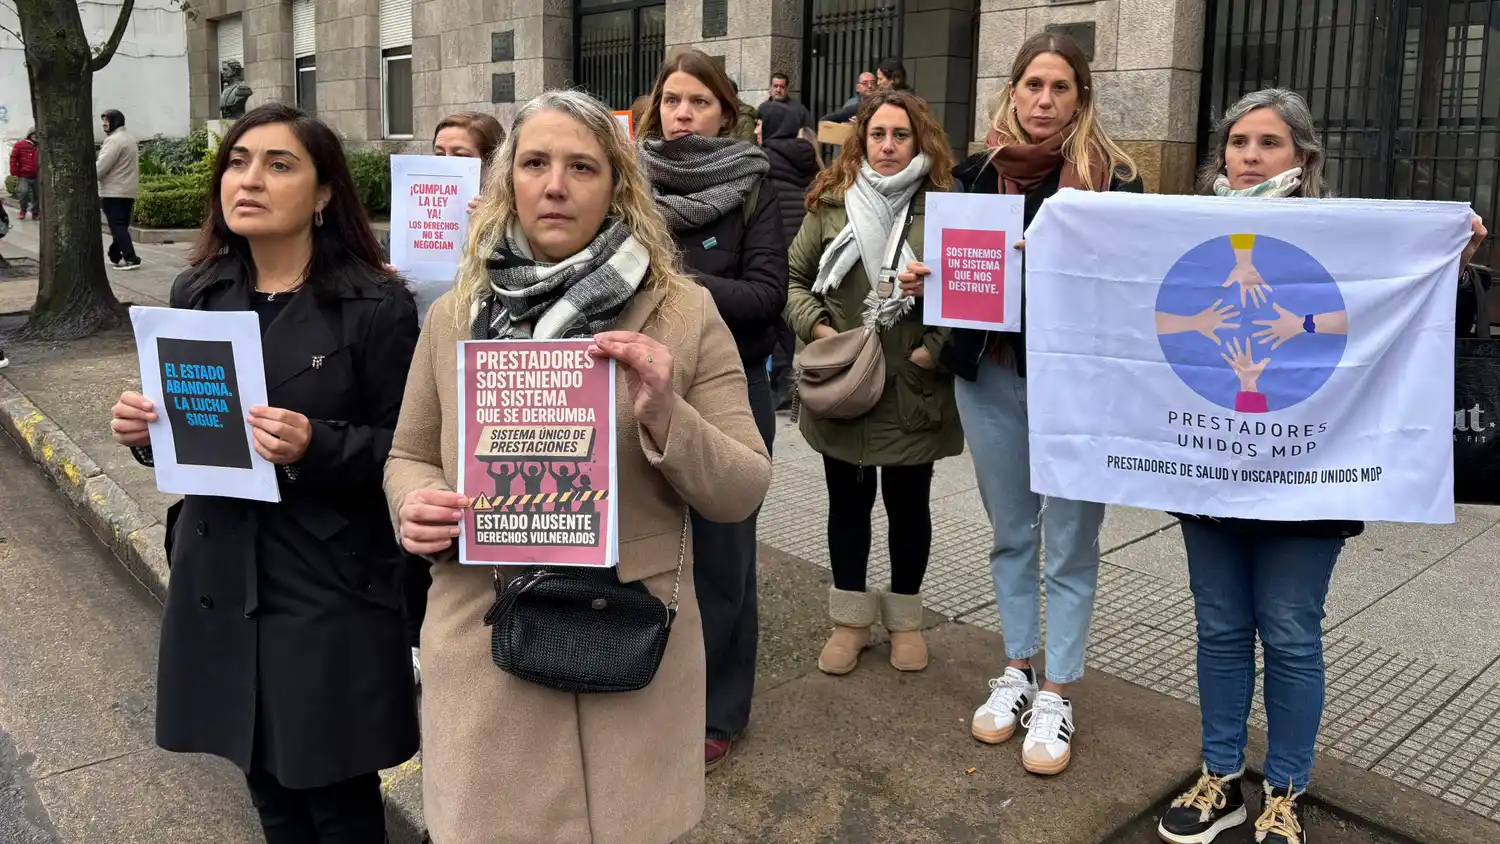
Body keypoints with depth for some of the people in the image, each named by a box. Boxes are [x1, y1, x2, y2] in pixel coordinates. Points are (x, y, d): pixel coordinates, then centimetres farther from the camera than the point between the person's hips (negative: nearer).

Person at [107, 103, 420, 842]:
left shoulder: (377, 305, -11)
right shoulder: (196, 294, 6)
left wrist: (315, 447, -26)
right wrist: (146, 430, -6)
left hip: (331, 592, -5)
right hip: (219, 581, 5)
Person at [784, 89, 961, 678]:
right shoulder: (830, 204, 2)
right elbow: (793, 277, 5)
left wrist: (937, 346, -19)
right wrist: (816, 328, -10)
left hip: (914, 391, -1)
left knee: (908, 504, 13)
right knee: (847, 504, 13)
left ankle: (904, 619, 32)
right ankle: (850, 620, 29)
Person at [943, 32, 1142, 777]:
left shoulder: (1110, 178, -5)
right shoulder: (979, 173, 6)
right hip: (991, 375, 4)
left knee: (1069, 544, 4)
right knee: (1011, 533, 15)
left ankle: (1056, 694, 17)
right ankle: (1016, 672, 29)